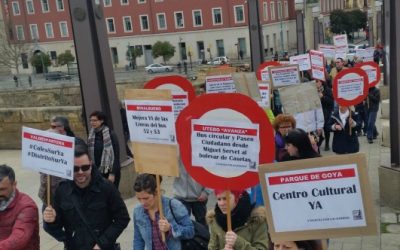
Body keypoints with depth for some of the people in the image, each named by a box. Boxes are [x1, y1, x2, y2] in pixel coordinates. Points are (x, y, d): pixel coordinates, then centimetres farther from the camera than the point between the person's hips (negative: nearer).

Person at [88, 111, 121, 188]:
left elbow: (116, 155, -11)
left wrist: (113, 173, -15)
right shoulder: (91, 135, 5)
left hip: (109, 171, -4)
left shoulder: (111, 134, -9)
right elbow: (89, 154, 10)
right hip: (97, 172, 4)